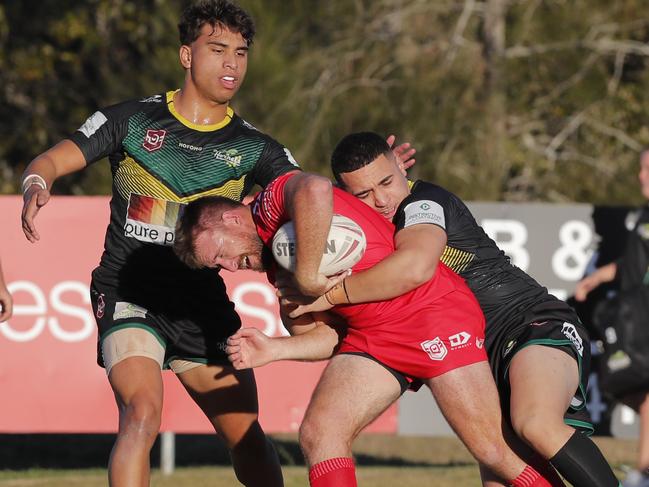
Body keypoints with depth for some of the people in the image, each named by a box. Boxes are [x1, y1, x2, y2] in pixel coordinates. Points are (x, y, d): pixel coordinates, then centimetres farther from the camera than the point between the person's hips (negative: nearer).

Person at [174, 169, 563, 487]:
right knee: (319, 434, -9)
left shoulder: (273, 202, -7)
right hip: (371, 336, 9)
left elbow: (315, 190, -33)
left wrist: (308, 277, -24)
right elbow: (333, 335, 13)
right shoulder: (274, 269, 18)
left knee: (492, 450, -13)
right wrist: (274, 349, -2)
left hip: (435, 306, -9)